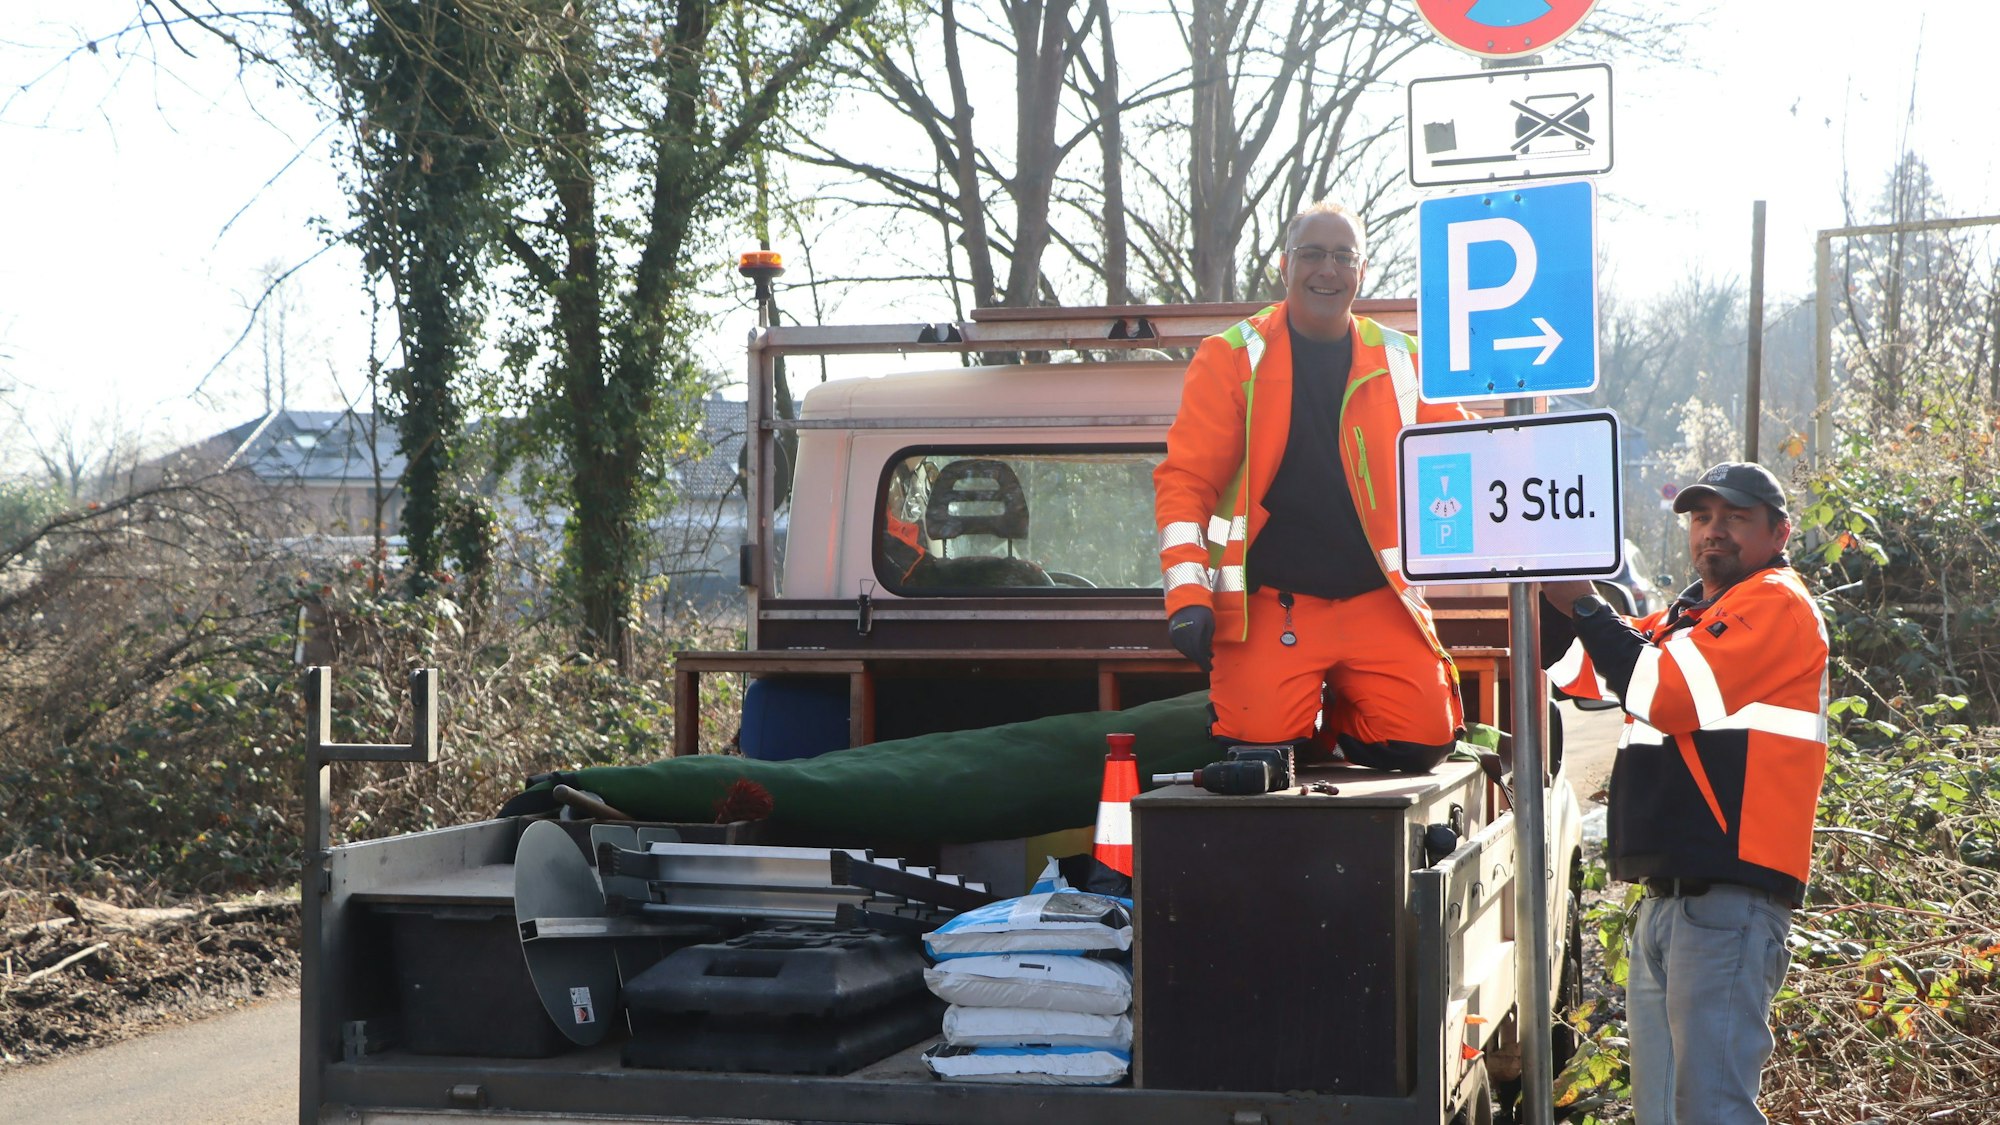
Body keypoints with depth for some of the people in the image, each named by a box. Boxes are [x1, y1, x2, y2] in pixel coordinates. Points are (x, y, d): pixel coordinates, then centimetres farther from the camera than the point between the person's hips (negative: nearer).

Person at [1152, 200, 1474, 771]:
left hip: (1377, 600, 3)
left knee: (1425, 739, -14)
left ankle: (1340, 717, 17)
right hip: (1269, 602, -2)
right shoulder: (1231, 358, 1)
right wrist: (1187, 595, -11)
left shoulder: (1400, 360, 10)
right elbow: (1185, 478, -1)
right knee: (1262, 744, -20)